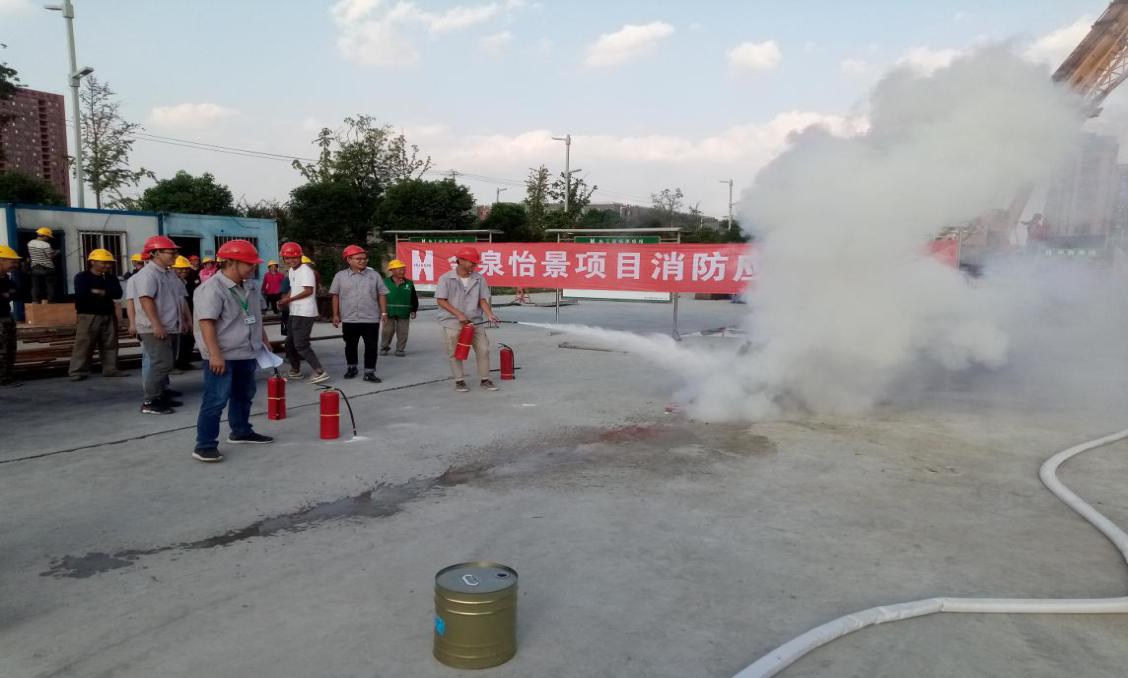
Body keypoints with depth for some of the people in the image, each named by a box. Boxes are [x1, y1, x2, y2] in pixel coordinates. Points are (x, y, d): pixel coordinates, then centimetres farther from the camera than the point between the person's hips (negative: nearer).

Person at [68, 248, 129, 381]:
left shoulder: (111, 278, 10)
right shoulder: (82, 277, -3)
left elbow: (118, 294, -6)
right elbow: (81, 294, -20)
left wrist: (96, 291, -15)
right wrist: (107, 293, -11)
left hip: (108, 315, 5)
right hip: (88, 316, -5)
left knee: (110, 344, 7)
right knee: (84, 345, -5)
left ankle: (110, 369, 15)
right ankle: (78, 371, -1)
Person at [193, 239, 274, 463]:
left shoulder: (249, 288, 10)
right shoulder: (212, 289, -18)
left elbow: (256, 316, 22)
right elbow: (206, 322, -24)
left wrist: (264, 339, 20)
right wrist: (215, 354, -28)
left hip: (247, 353, 9)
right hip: (223, 356, -9)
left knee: (244, 395, 21)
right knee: (216, 400, -8)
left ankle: (241, 431, 37)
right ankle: (205, 445, -2)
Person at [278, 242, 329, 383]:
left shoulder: (305, 270, -13)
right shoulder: (292, 271, 15)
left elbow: (308, 291, -19)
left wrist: (289, 299, -12)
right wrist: (284, 300, 2)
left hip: (304, 313, -10)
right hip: (295, 313, 10)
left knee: (301, 344, -12)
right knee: (290, 342, 17)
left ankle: (320, 372, -12)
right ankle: (295, 370, 31)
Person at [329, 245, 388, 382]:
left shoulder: (374, 275, 3)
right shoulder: (340, 276, 3)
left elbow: (382, 294, 4)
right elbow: (335, 295, 6)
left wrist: (384, 312, -3)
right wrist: (336, 315, 2)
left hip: (371, 319, -1)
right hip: (349, 319, 1)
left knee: (371, 346, -3)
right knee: (350, 346, 14)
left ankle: (369, 372, 4)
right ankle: (351, 368, 32)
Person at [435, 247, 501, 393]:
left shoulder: (479, 278, 2)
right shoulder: (446, 278, -6)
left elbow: (483, 300, 4)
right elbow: (441, 300, -8)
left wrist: (490, 315, -13)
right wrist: (459, 314, -16)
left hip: (474, 320, 3)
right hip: (452, 321, -3)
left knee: (483, 349, 1)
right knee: (455, 352, 1)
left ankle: (485, 379, 14)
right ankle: (459, 381, 15)